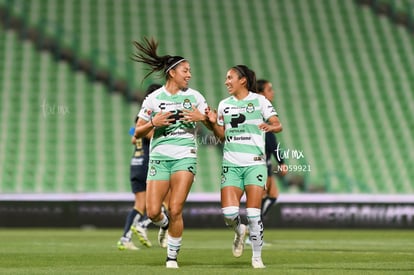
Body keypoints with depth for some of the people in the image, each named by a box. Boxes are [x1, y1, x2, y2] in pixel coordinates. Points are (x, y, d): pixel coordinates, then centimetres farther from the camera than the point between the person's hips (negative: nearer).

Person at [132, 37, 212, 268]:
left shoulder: (194, 96, 5)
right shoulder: (153, 99, 3)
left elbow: (212, 125, 9)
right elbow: (138, 132, 6)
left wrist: (201, 117, -11)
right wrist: (153, 123, -13)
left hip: (185, 156, 0)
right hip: (159, 156, 1)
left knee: (175, 210, -11)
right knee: (153, 211, -7)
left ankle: (172, 256, 3)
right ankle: (164, 224, 30)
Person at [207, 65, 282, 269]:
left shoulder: (259, 101, 1)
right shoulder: (224, 105, 13)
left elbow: (278, 125, -4)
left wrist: (270, 126, -26)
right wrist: (214, 123, 1)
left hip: (254, 163, -3)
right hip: (231, 164, 3)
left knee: (253, 214, -8)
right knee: (229, 213, -12)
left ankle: (257, 256, 7)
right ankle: (239, 232, 23)